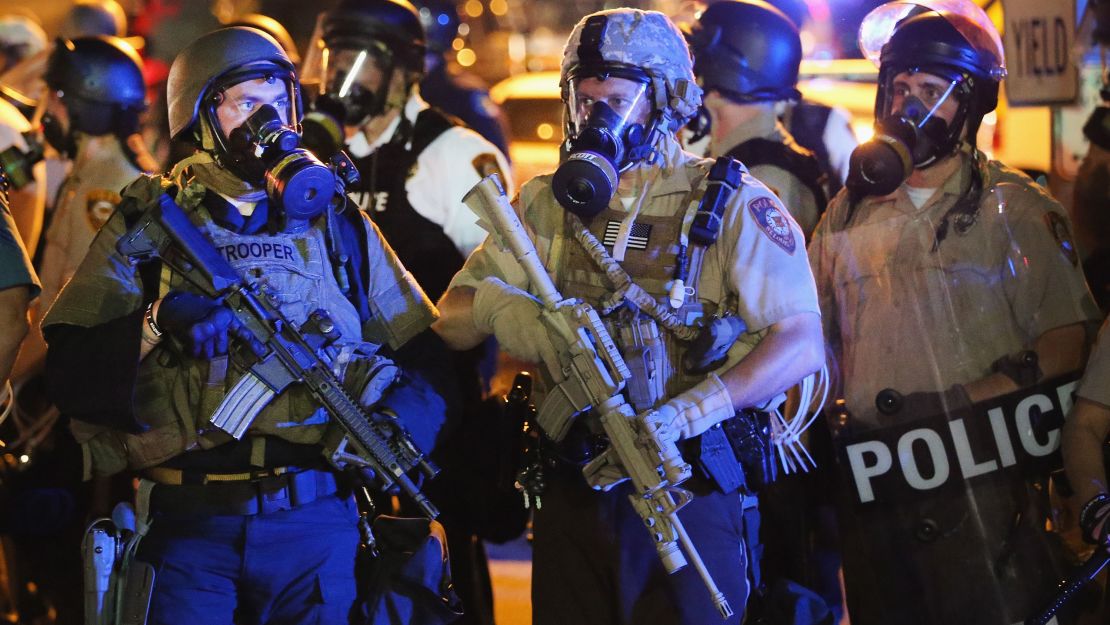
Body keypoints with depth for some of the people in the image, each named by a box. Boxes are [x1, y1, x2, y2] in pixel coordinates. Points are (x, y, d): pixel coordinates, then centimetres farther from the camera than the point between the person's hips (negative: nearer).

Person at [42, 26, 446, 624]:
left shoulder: (335, 223, 13)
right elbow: (69, 369, -4)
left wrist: (393, 426, -8)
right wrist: (158, 322, -21)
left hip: (312, 524, 2)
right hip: (185, 523, -2)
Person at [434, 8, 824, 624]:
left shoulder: (730, 203, -3)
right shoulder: (546, 202, 11)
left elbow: (800, 343, -12)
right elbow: (451, 318, 8)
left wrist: (683, 413, -22)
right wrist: (501, 308, -17)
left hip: (689, 487, -4)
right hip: (571, 492, 4)